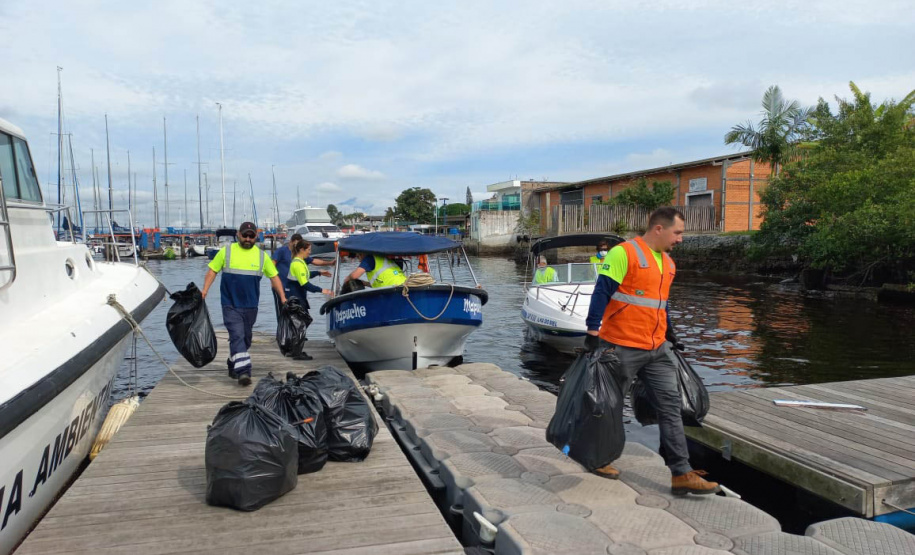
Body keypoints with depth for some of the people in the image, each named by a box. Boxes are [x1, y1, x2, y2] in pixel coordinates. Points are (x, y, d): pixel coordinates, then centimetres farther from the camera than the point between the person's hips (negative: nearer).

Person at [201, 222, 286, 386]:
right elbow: (212, 271, 4)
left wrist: (283, 298, 4)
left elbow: (274, 277, 10)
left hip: (250, 306, 3)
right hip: (231, 305, -3)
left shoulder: (261, 256, 5)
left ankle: (233, 366, 33)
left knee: (246, 339, 13)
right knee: (237, 337, -15)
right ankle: (243, 372, -19)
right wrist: (204, 290, -8)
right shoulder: (226, 251, 0)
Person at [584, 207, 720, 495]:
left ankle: (681, 474, 7)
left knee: (671, 405, 3)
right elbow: (601, 294, -17)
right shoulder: (623, 253, -14)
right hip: (622, 348, -7)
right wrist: (592, 332, -21)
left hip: (658, 349, 8)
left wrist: (670, 335, 25)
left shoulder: (667, 263, 13)